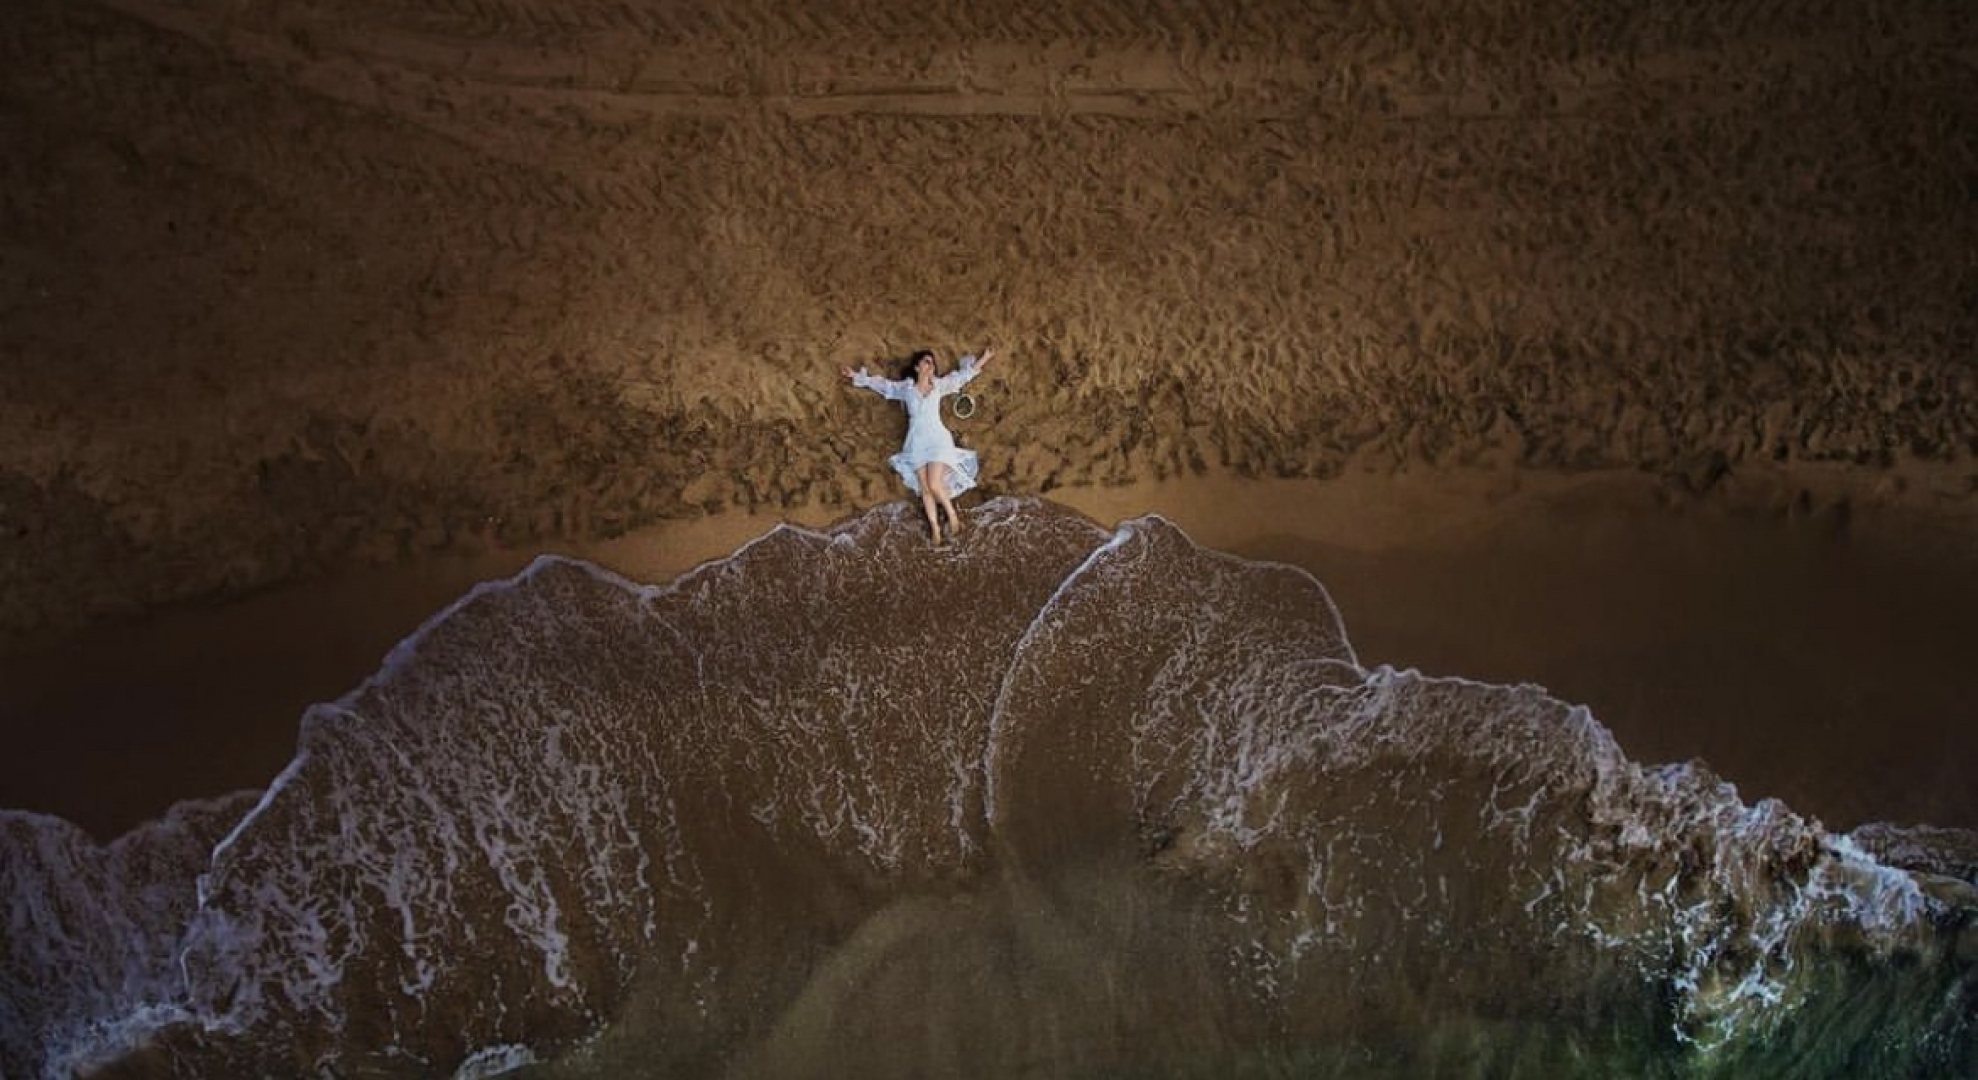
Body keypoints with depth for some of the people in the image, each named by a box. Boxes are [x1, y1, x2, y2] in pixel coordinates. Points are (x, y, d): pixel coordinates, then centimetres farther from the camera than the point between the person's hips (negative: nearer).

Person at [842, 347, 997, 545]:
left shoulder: (939, 385, 8)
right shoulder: (905, 387, 9)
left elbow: (964, 374, 16)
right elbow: (879, 383, 17)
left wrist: (984, 358, 15)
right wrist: (855, 375, 19)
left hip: (937, 440, -2)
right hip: (917, 443, 2)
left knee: (934, 484, -16)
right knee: (925, 489, -1)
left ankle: (952, 514, 6)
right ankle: (935, 530, 1)